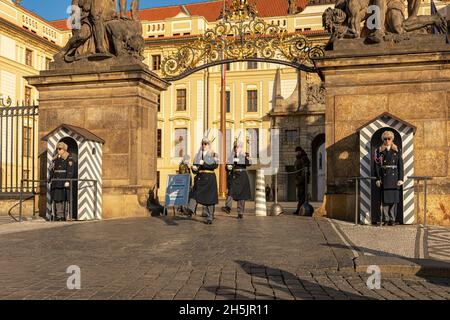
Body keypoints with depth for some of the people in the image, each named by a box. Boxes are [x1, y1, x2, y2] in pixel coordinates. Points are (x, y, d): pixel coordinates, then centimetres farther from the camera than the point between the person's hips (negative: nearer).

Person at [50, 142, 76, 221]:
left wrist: (67, 181, -20)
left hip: (64, 182, -7)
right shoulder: (56, 159, 16)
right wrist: (51, 179, 13)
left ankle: (64, 215, -5)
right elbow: (52, 169, 20)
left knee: (65, 198, -7)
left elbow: (70, 170, -13)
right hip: (56, 182, 7)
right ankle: (58, 215, 8)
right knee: (56, 198, 3)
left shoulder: (69, 158, -5)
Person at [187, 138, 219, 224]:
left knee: (210, 197, -2)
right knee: (195, 193, -20)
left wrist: (204, 163, -16)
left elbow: (215, 165, -10)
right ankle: (191, 209, -38)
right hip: (200, 177, 3)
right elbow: (194, 165, 18)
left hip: (209, 177, -3)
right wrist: (194, 167, -6)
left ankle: (209, 217, 6)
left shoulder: (213, 154, 5)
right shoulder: (198, 155, 16)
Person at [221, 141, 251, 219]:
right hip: (233, 176, 2)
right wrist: (228, 167, -11)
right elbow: (227, 168, 13)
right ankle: (228, 207, -34)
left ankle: (240, 213, 4)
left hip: (242, 176, -2)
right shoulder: (231, 156, 13)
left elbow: (248, 163, -15)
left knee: (241, 194, 0)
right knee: (231, 191, -18)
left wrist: (238, 160, -22)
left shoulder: (245, 156, 5)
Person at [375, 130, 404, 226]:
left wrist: (400, 179, -4)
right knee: (385, 198, -2)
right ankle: (386, 219, 5)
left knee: (394, 198, 2)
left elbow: (400, 166, 4)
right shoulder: (379, 151, 5)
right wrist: (378, 178, -5)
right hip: (384, 178, -1)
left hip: (394, 177, 1)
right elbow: (377, 165, 2)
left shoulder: (397, 151, 7)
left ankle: (392, 219, 9)